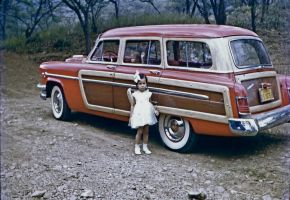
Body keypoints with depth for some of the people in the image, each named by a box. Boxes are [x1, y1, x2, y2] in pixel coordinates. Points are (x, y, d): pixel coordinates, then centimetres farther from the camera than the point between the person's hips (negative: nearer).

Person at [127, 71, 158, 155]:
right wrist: (131, 116, -3)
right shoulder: (135, 94, -5)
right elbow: (133, 106, -1)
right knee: (140, 131, -1)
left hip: (147, 115, 3)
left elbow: (150, 103, 7)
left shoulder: (148, 93, 1)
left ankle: (145, 146, 22)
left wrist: (155, 110, -8)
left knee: (146, 131, 10)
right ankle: (137, 147, 14)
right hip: (139, 115, -3)